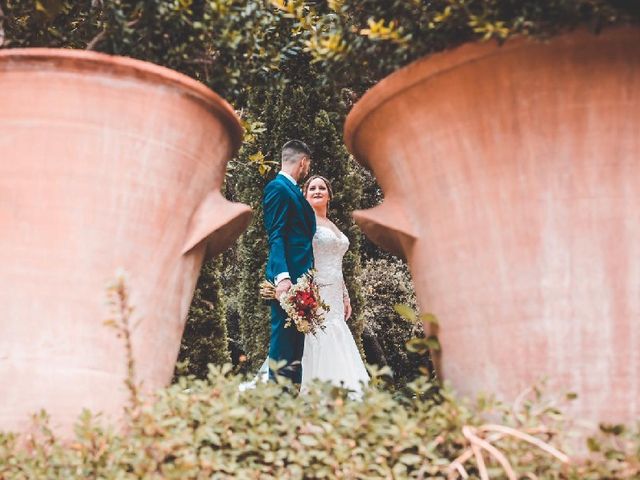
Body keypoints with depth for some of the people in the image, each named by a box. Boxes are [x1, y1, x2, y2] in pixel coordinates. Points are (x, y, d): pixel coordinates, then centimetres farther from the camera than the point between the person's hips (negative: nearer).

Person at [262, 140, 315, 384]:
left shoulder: (293, 190, 22)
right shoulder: (278, 187, -7)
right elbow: (275, 236, -16)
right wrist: (282, 276, -25)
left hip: (301, 277, 10)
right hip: (288, 276, -10)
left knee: (297, 343, 9)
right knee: (283, 336, -9)